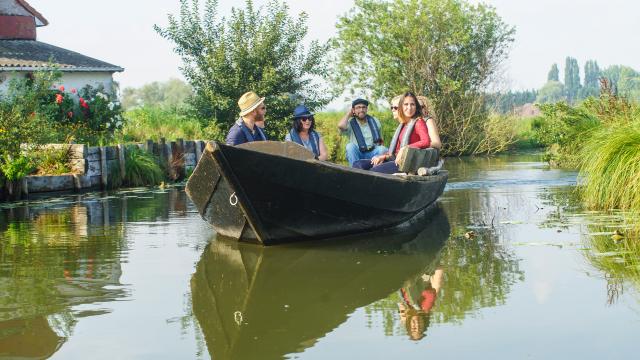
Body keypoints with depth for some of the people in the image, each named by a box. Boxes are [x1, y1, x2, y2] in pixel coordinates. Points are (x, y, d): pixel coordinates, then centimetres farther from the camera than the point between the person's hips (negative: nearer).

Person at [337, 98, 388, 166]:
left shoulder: (374, 121, 9)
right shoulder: (350, 123, -3)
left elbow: (380, 140, 15)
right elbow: (341, 126, -27)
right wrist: (348, 113, -9)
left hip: (373, 153, 2)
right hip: (357, 155, -2)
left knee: (382, 149, -29)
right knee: (350, 146, -32)